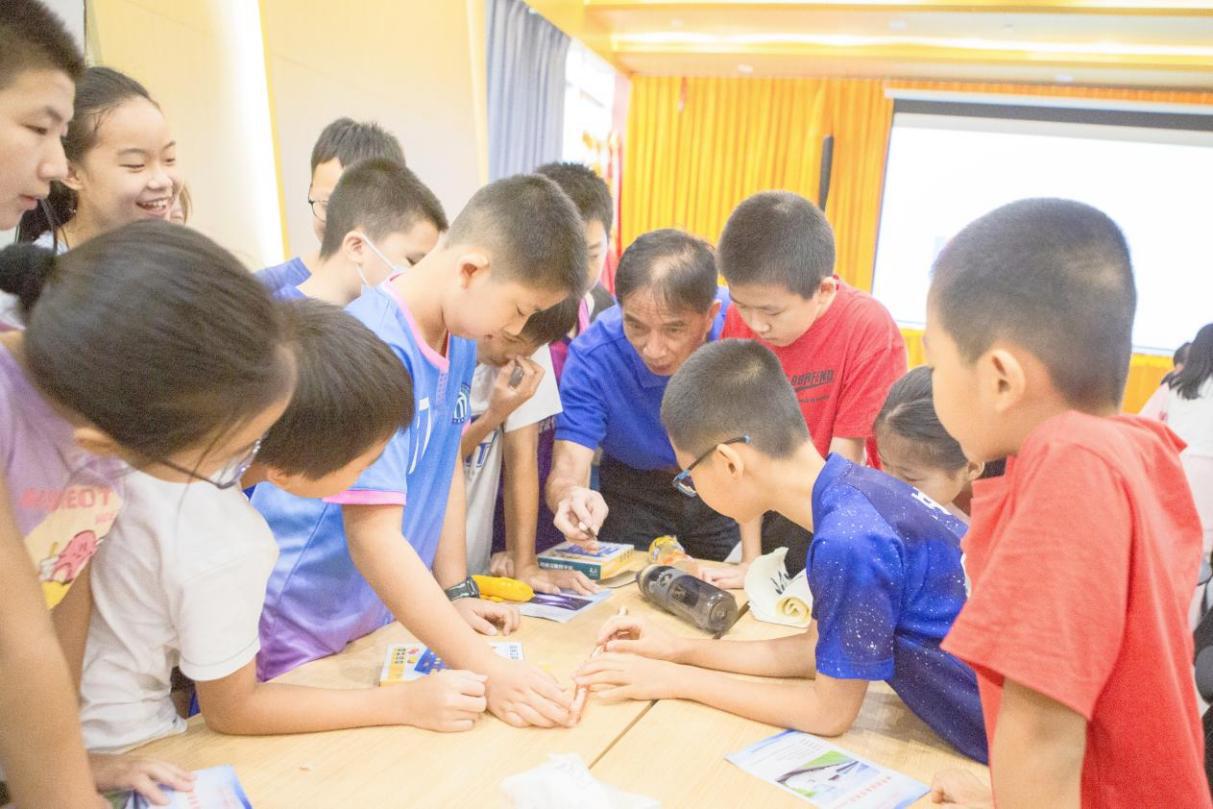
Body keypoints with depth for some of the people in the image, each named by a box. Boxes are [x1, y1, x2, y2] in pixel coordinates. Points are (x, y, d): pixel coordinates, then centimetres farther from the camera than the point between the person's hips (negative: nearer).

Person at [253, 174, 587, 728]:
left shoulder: (460, 338, 0)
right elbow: (373, 537, -30)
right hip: (299, 642, -7)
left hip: (379, 622, 7)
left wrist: (458, 592, 5)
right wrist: (487, 671, -31)